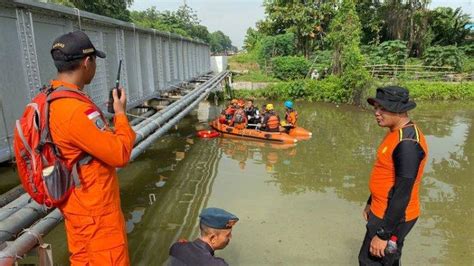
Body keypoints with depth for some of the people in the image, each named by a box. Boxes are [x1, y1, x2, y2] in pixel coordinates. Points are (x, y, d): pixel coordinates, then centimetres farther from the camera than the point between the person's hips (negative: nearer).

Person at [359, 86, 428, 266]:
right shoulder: (396, 132, 5)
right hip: (382, 210, 9)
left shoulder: (407, 142, -26)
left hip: (393, 217, -9)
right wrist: (371, 203, 21)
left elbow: (402, 194, -26)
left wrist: (382, 234, -21)